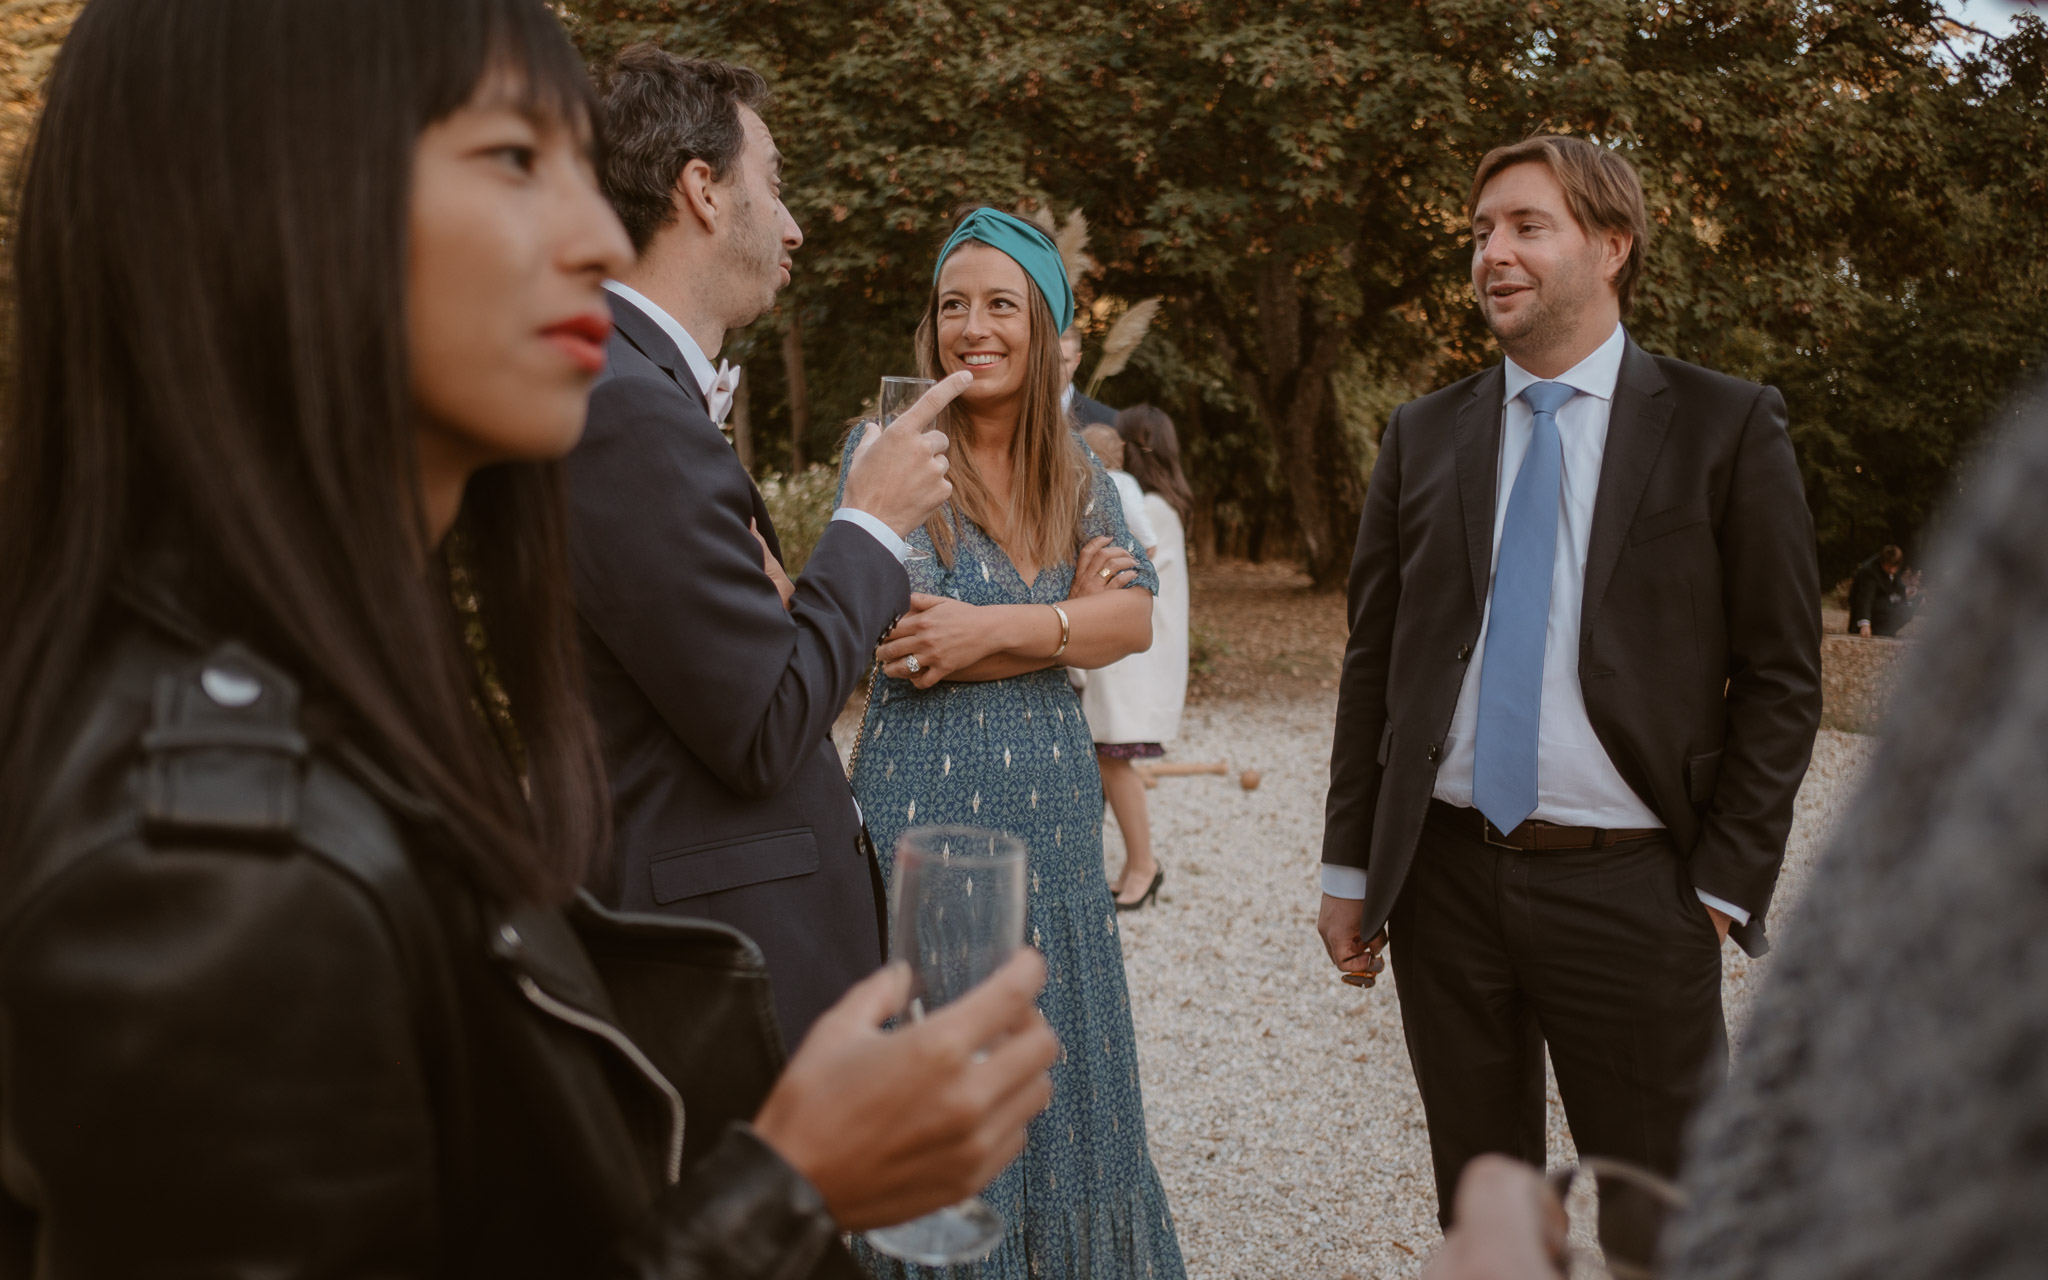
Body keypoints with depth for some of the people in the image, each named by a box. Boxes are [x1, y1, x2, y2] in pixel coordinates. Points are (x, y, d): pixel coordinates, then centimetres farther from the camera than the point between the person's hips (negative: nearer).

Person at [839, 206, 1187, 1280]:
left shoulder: (1077, 471, 8)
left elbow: (1134, 618, -4)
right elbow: (898, 643, -16)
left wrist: (991, 628, -17)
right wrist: (1063, 611, -7)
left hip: (1052, 791, 5)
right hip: (924, 789, -4)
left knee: (1056, 1051, 15)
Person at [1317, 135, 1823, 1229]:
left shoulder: (1727, 427, -1)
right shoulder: (1422, 435, 8)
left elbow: (1781, 678, -2)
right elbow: (1371, 660, 9)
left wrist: (1726, 884, -7)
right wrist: (1350, 867, 6)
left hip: (1631, 891, -3)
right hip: (1446, 879, 3)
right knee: (1475, 1206, 16)